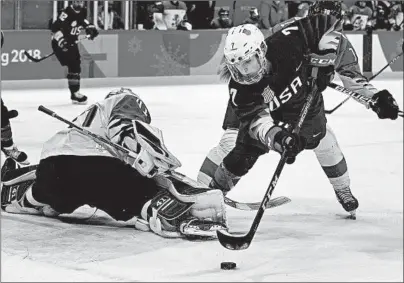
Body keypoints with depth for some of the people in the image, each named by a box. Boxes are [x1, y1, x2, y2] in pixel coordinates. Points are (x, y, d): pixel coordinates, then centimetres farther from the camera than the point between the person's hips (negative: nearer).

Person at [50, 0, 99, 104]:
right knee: (73, 65, -18)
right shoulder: (66, 13, -24)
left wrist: (91, 28, 7)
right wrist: (62, 42, -37)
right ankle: (74, 94, -17)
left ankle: (75, 92, 27)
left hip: (71, 42, 9)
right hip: (59, 43, -9)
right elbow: (55, 28, -29)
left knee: (76, 65, 13)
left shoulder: (82, 11, 1)